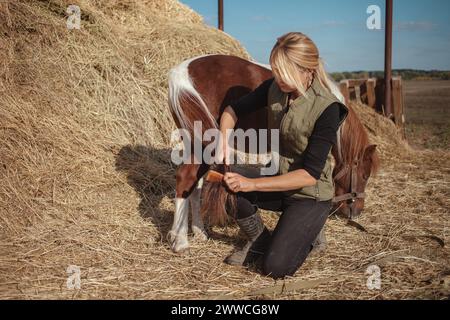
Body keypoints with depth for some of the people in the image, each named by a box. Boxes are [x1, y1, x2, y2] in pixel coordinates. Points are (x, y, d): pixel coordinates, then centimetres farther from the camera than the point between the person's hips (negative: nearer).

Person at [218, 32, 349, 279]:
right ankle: (259, 241, 3)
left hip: (310, 195, -6)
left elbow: (310, 174, -27)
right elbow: (233, 109, 6)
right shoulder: (274, 88, -8)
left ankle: (306, 236, 15)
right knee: (225, 181, -22)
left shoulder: (327, 108, -25)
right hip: (276, 180, 6)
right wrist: (223, 139, -17)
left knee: (275, 267, -19)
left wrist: (252, 184, -32)